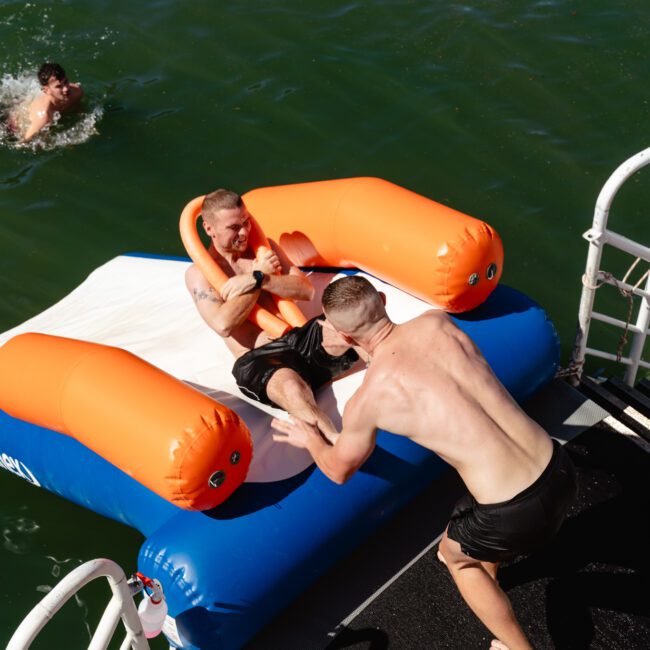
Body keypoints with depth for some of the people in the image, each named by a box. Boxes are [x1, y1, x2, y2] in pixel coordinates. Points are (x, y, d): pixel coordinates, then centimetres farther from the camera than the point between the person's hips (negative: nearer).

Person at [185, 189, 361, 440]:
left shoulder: (264, 249, 20)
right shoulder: (199, 273, 7)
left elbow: (306, 290, 6)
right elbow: (224, 324, -11)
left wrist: (257, 280, -10)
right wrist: (260, 273, -4)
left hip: (303, 338, 5)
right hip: (258, 361, -5)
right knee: (292, 389, -42)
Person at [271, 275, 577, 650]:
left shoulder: (368, 398, -9)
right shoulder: (438, 321, 2)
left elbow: (339, 470, 11)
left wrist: (309, 440, 32)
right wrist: (373, 353, 44)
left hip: (518, 513, -6)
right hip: (560, 470, 6)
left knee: (455, 555, 30)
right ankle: (485, 568, 69)